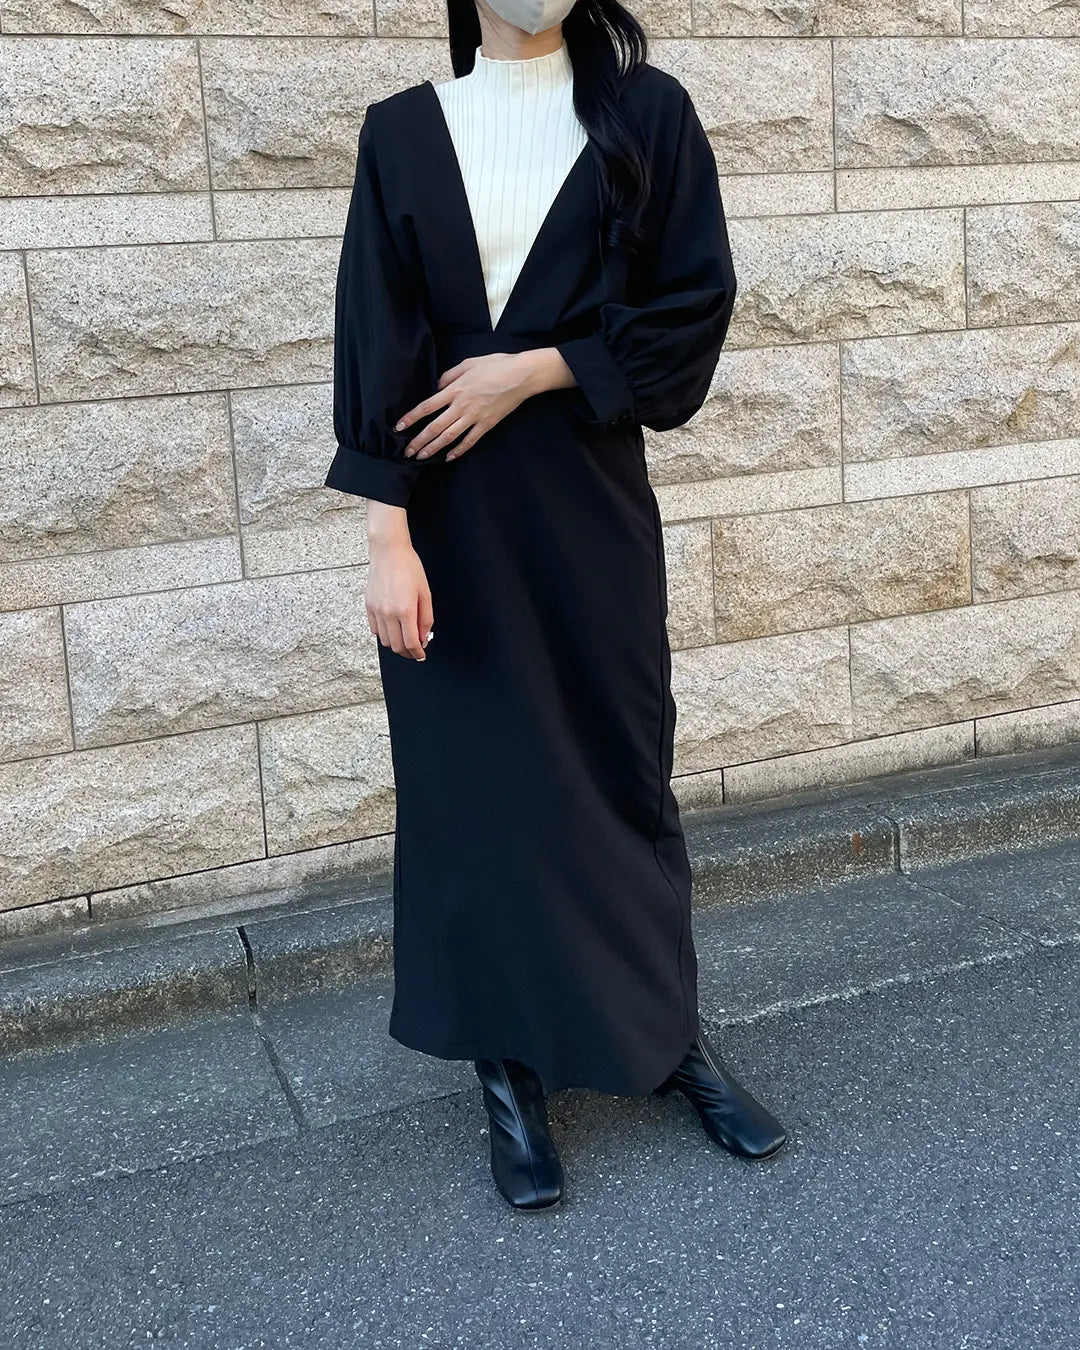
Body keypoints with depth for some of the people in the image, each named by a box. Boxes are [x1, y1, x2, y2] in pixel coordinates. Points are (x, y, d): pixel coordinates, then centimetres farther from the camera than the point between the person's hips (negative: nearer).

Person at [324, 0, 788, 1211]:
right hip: (449, 515, 0)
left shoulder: (645, 112, 4)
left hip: (592, 505, 0)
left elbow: (697, 304, -2)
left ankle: (670, 1032, 28)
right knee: (474, 778, 5)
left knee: (620, 761, 9)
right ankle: (509, 1071, 20)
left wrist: (532, 367, -12)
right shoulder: (404, 131, 3)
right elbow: (374, 341, -3)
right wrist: (387, 537, -12)